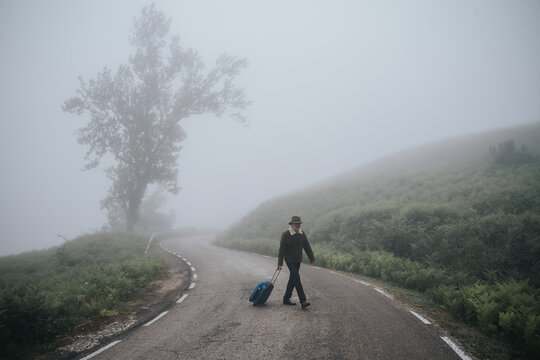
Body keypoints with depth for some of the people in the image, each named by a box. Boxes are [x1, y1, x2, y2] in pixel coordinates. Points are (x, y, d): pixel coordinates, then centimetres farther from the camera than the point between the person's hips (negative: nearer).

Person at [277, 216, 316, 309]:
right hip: (289, 261, -6)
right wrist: (280, 263, -13)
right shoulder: (285, 235, -13)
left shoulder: (302, 234, 4)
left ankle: (286, 299, 23)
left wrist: (312, 259, 6)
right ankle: (303, 301, -15)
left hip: (298, 261, 6)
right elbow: (281, 250, -12)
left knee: (293, 279, 11)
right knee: (297, 279, -13)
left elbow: (307, 247, 8)